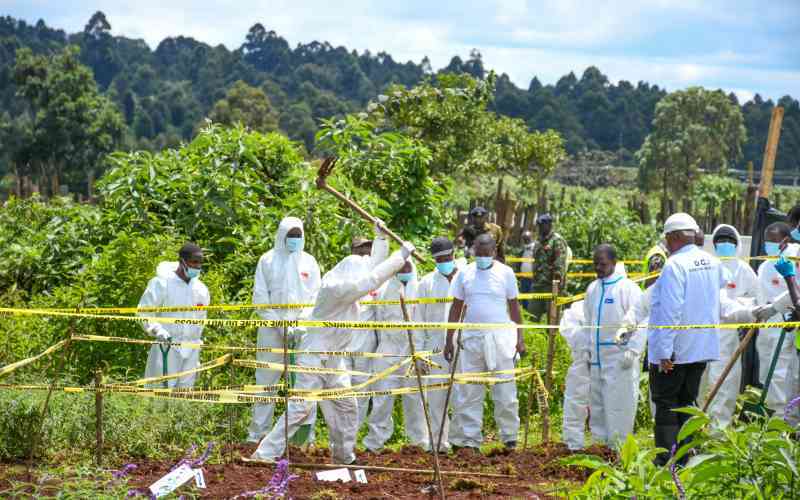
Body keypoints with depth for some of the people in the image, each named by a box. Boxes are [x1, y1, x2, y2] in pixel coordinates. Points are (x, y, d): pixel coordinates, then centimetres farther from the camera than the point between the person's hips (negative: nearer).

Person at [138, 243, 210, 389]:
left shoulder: (201, 288, 11)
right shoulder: (162, 283, -7)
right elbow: (144, 313, -7)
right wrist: (158, 330, -21)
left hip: (191, 349, 6)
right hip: (167, 347, -6)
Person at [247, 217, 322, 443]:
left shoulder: (309, 261, 9)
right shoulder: (268, 260, 4)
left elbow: (315, 297, 5)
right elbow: (260, 298, 0)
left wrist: (302, 324, -10)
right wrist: (280, 325, -9)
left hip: (303, 330, 1)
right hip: (272, 330, -1)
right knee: (266, 380, 1)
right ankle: (258, 431, 8)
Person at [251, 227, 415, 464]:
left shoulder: (345, 289, 8)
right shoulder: (335, 288, -20)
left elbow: (372, 273, 23)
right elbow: (373, 280, -21)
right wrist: (402, 255, -14)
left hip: (334, 360, 10)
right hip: (315, 358, -10)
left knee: (347, 406, 13)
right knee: (301, 407, -14)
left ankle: (344, 457, 25)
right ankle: (265, 453, -13)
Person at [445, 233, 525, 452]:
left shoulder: (506, 273, 2)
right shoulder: (465, 274, 6)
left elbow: (514, 308, 6)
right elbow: (456, 308, 9)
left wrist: (519, 339, 1)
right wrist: (449, 339, 6)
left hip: (500, 339, -2)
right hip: (471, 339, 2)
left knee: (505, 391, 0)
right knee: (468, 391, 3)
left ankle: (509, 437, 9)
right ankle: (469, 438, 10)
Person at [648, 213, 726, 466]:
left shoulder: (674, 265, -18)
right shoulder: (712, 262, 5)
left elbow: (670, 311, -21)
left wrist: (664, 351, -19)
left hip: (674, 352, -7)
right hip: (703, 348, 7)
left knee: (666, 406, 1)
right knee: (687, 404, 14)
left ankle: (666, 462, -2)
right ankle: (684, 462, 16)